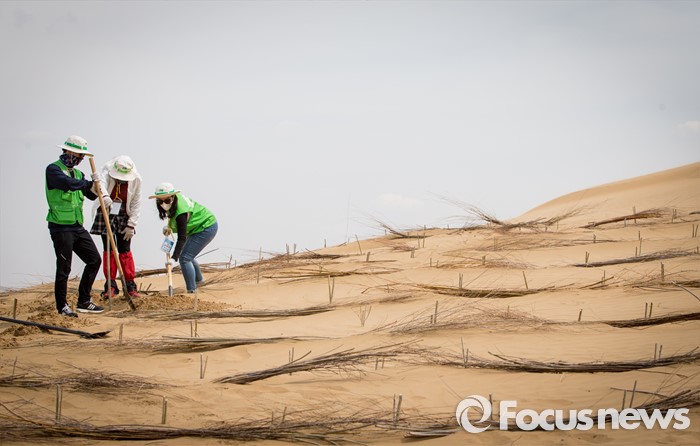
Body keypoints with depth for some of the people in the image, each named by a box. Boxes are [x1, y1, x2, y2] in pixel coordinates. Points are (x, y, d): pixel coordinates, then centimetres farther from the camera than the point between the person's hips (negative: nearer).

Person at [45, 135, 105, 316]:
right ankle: (62, 306, 7)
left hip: (78, 227, 8)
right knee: (64, 268, -4)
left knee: (94, 260, 8)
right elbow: (69, 184, -27)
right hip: (61, 228, -8)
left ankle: (84, 302, 17)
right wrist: (90, 182, -14)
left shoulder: (77, 173, 16)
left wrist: (95, 184, -7)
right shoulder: (53, 169, -9)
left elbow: (91, 194, 15)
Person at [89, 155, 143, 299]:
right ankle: (111, 285, 5)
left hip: (123, 217, 1)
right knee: (108, 250, -1)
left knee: (125, 251, 1)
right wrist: (105, 196, -61)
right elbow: (101, 183, -40)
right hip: (106, 215, -1)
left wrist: (131, 225, -8)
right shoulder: (107, 170, -18)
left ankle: (130, 286, 6)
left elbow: (136, 204, -5)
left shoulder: (136, 179, -13)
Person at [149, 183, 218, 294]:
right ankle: (198, 279, 50)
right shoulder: (176, 197, -9)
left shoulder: (181, 213, -35)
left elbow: (182, 238, -37)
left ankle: (192, 291, -15)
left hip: (207, 229, -10)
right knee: (187, 256, 25)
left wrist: (174, 258, -43)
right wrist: (169, 226, 1)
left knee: (184, 258, -17)